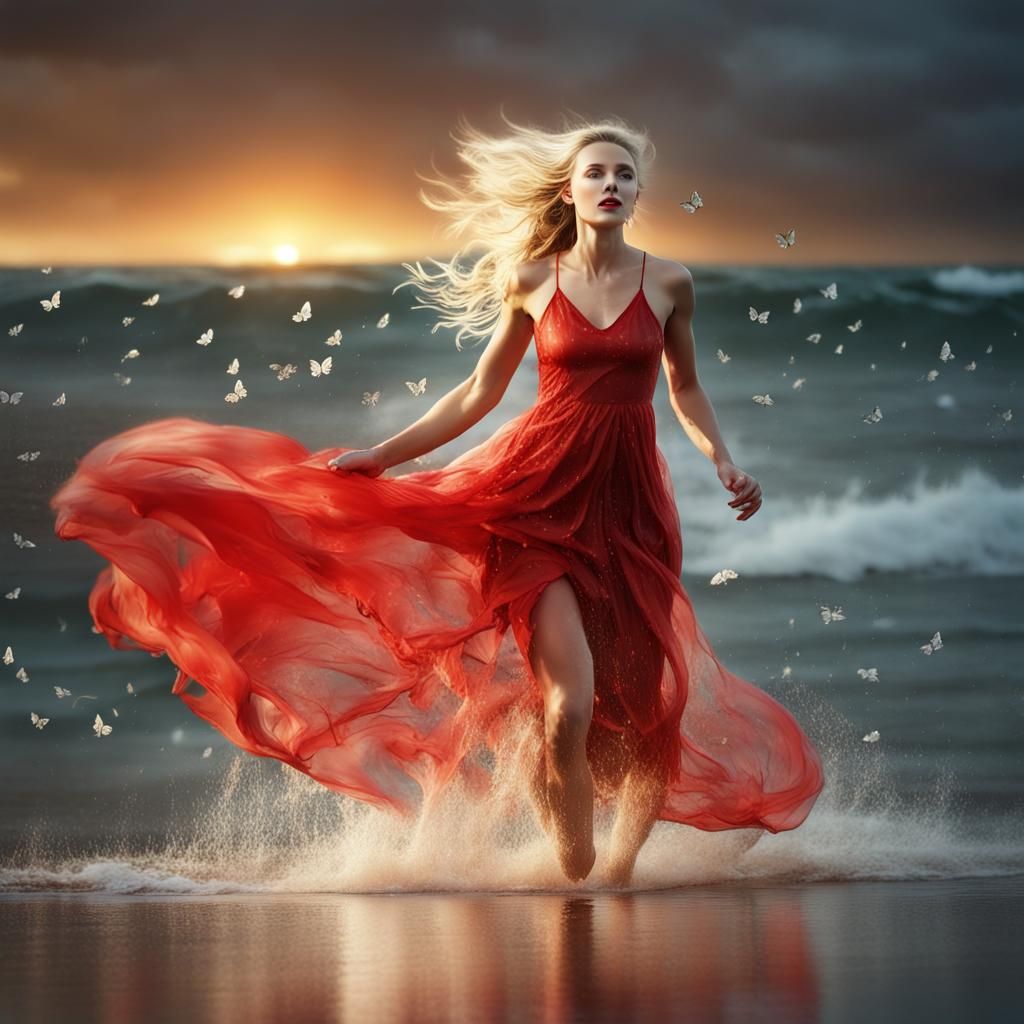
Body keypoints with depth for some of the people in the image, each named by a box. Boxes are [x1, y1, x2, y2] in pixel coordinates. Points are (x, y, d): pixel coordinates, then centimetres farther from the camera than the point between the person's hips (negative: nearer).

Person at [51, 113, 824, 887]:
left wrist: (724, 462, 4)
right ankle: (573, 879, 3)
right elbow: (479, 394, 13)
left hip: (630, 500, 2)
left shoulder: (669, 283, 5)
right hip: (541, 490, -2)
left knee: (650, 710, 2)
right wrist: (383, 455, 10)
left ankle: (618, 877, 23)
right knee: (569, 707, -17)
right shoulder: (532, 282, 4)